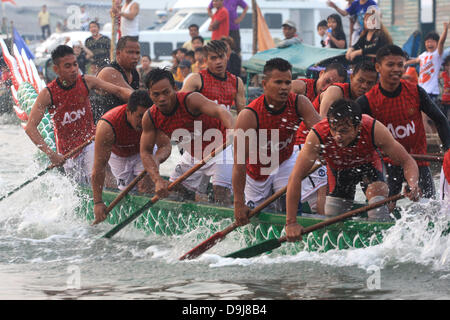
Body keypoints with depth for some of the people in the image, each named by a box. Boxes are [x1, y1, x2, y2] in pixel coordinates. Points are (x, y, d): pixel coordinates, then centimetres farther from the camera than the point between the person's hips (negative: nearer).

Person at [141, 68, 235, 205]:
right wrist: (157, 180, -28)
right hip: (191, 156, 5)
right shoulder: (150, 118, -15)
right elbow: (145, 152, -11)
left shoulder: (190, 100, -32)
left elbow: (220, 111, -48)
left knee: (221, 196, -19)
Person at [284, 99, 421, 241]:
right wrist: (291, 223, -40)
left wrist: (413, 185, -54)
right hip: (339, 170, 1)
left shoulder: (374, 129, -39)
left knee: (377, 192, -29)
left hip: (368, 164, -1)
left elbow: (407, 161, -31)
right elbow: (295, 178, -38)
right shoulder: (317, 136, -41)